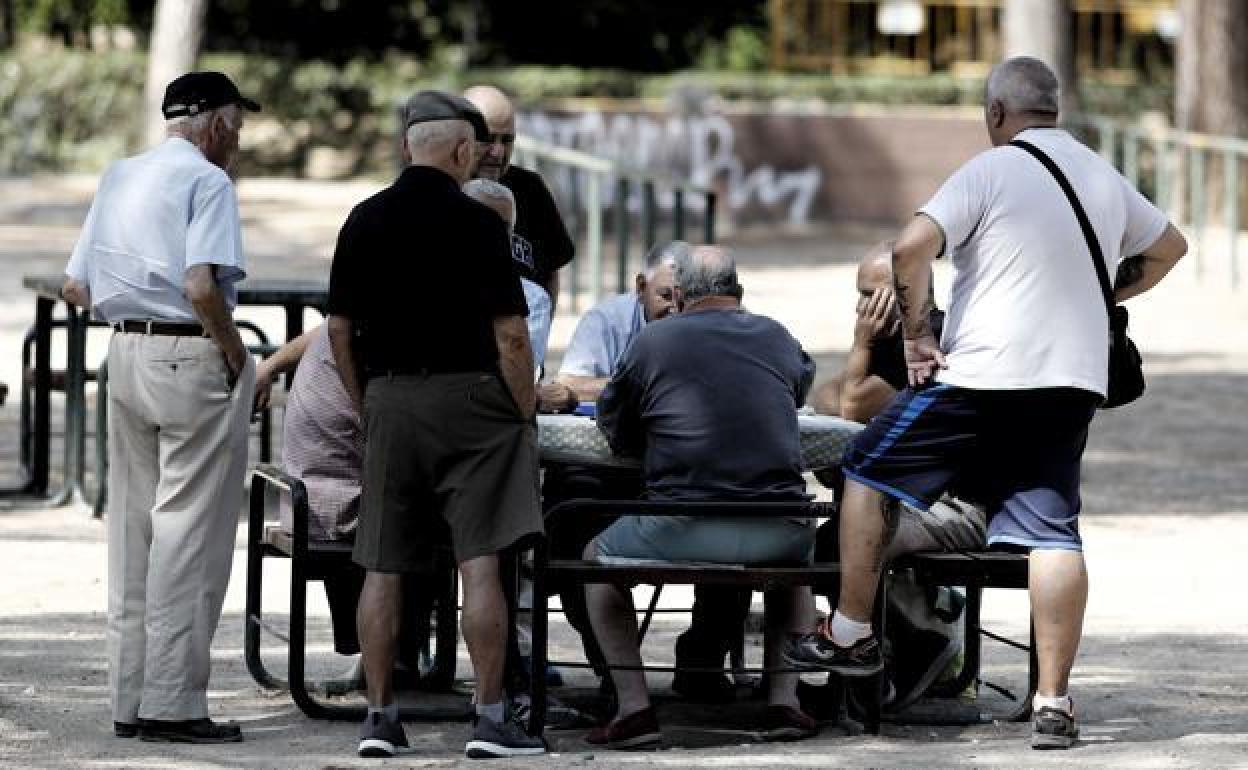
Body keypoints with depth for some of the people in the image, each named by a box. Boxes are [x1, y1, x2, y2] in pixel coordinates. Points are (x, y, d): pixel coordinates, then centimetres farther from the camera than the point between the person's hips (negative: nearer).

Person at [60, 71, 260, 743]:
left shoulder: (119, 178, 14)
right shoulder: (207, 181, -10)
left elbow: (76, 288, 14)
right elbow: (201, 287, -22)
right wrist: (236, 354, -10)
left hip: (126, 353, 8)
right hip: (193, 357, -8)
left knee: (133, 528, 12)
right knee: (189, 531, -4)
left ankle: (129, 698, 15)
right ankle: (172, 702, -5)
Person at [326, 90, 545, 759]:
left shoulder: (364, 221, 6)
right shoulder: (475, 222, -8)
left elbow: (339, 329, 9)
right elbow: (510, 334, -10)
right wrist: (526, 415, 0)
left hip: (388, 401, 4)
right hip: (467, 396, -4)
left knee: (383, 568, 7)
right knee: (480, 563, -5)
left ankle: (379, 716, 8)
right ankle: (490, 717, -7)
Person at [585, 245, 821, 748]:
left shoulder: (652, 343, 4)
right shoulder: (777, 339, 13)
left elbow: (615, 430, 15)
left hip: (682, 532, -3)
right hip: (776, 533, 3)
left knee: (598, 558, 26)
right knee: (798, 557, 39)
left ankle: (634, 707, 12)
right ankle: (784, 701, 24)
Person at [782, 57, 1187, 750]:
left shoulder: (990, 171, -7)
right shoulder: (1106, 180, 12)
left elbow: (911, 248, -18)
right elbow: (1169, 247, 29)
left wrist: (916, 334, -7)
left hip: (981, 376, -5)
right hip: (1073, 381, 5)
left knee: (870, 473, 13)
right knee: (1053, 533, 2)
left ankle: (851, 634, 17)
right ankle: (1053, 702, -5)